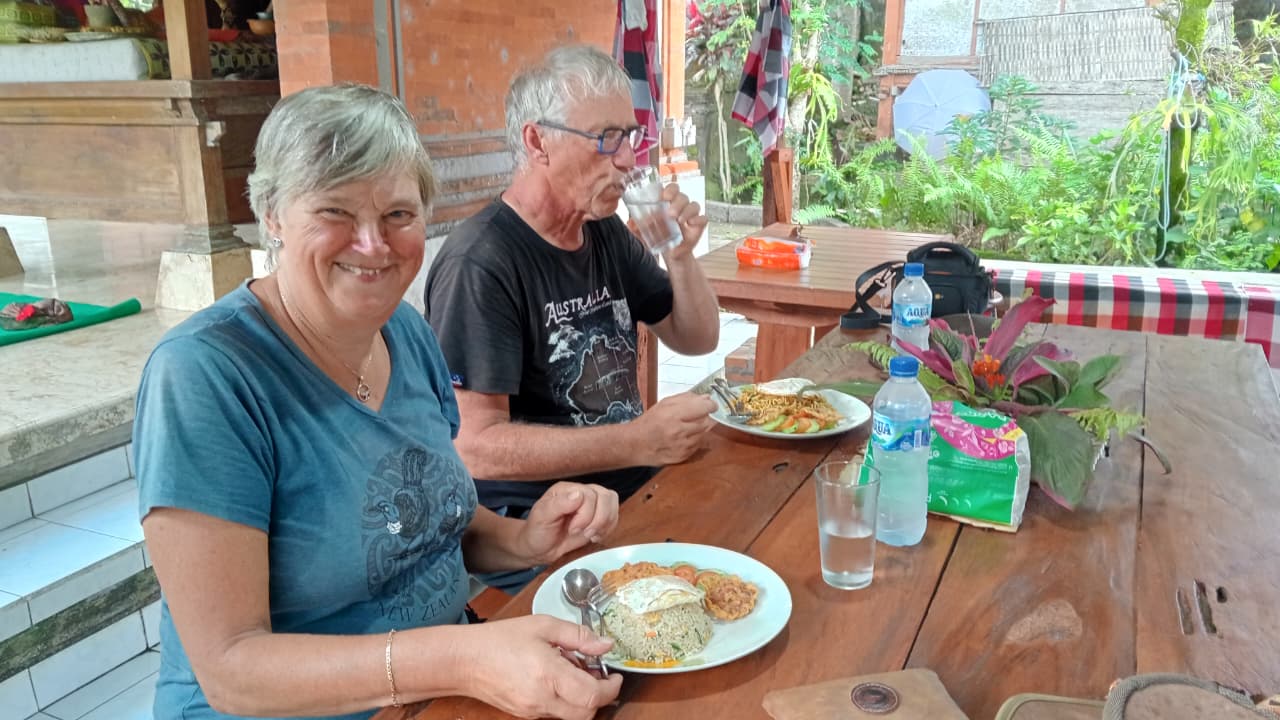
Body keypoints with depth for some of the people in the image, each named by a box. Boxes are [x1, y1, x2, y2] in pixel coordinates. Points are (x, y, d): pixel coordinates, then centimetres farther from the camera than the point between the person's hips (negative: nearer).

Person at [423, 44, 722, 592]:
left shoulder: (606, 234, 8)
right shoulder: (479, 264, -19)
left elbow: (697, 341, 14)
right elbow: (476, 445, -22)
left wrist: (681, 256, -5)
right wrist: (638, 441, -27)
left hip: (634, 493, 8)